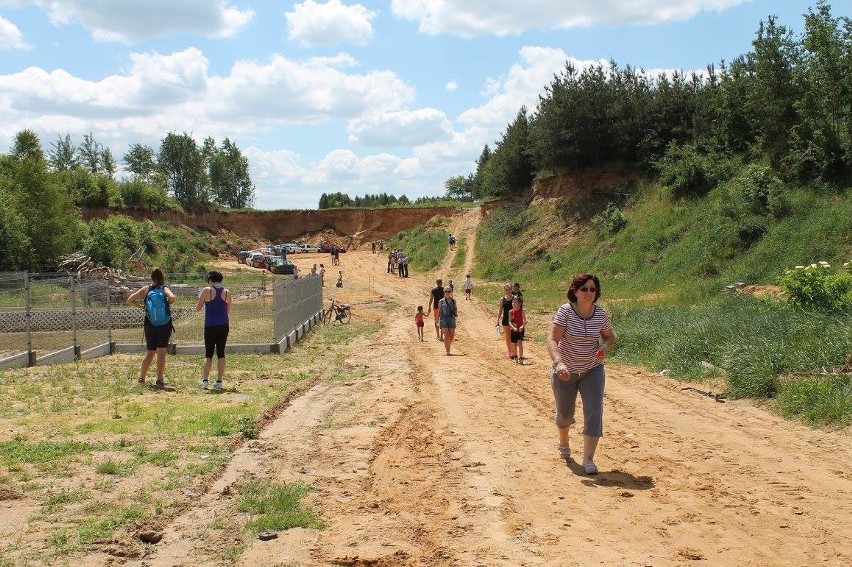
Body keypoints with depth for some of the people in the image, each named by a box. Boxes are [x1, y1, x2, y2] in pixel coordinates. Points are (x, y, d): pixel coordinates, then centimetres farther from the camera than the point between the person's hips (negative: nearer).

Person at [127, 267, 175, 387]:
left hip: (150, 325, 3)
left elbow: (130, 300, 1)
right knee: (161, 352, -1)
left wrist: (141, 306, 9)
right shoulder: (164, 289, -6)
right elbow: (172, 297, -27)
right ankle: (160, 379, -2)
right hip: (165, 325, -3)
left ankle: (141, 377, 19)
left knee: (150, 352, 16)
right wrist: (168, 304, -8)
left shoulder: (146, 289, 3)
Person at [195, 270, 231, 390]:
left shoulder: (207, 290, -4)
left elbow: (198, 308, 3)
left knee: (208, 354, 4)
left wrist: (200, 298, 20)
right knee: (221, 353, 6)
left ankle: (205, 380, 0)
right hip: (224, 325, 3)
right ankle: (219, 382, 5)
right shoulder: (227, 292, 6)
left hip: (210, 326, -3)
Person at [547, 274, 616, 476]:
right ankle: (563, 443, 47)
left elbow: (610, 337, 8)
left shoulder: (601, 314, -8)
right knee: (565, 413, 15)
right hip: (565, 371, -2)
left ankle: (588, 459, -4)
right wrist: (559, 363, -41)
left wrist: (605, 347, -16)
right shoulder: (565, 311, -19)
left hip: (592, 370, 2)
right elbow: (552, 340, -25)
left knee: (594, 412, -12)